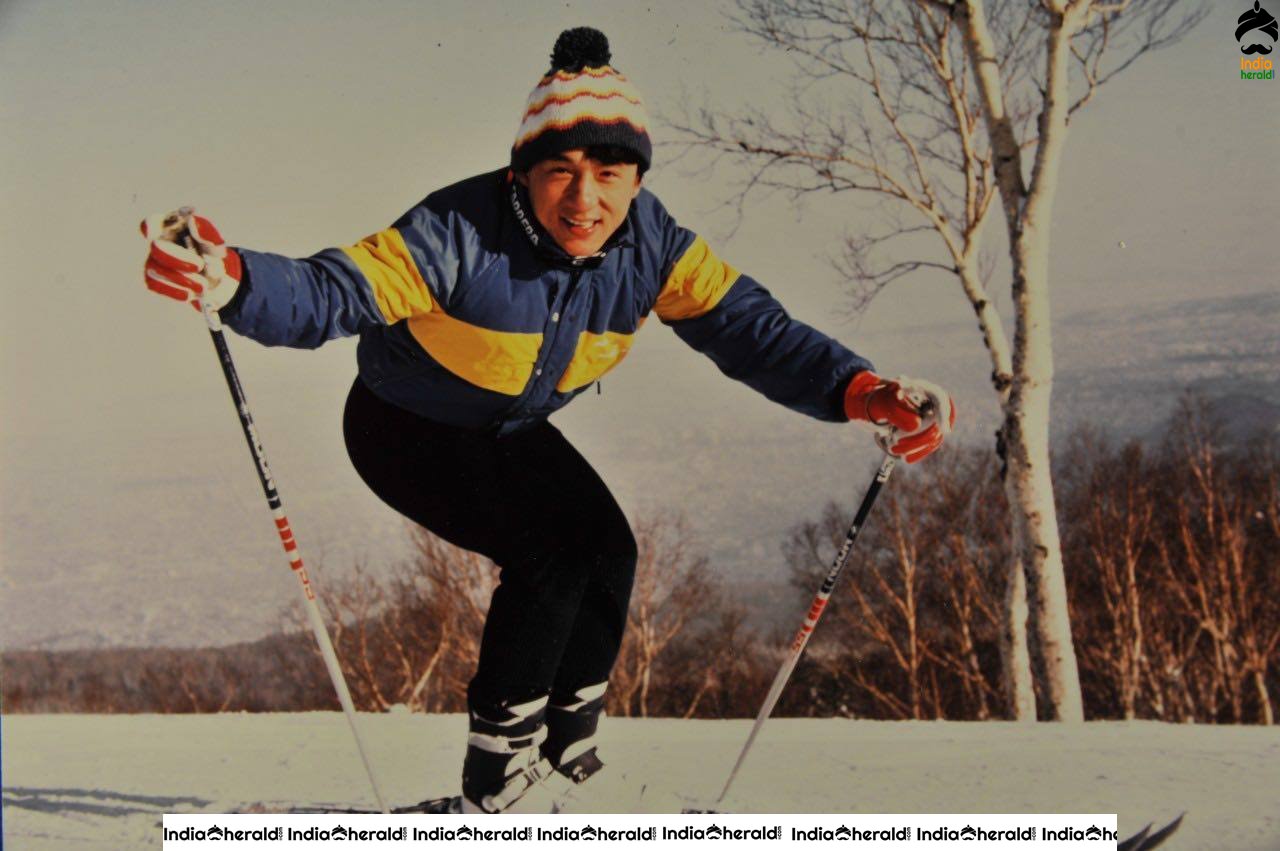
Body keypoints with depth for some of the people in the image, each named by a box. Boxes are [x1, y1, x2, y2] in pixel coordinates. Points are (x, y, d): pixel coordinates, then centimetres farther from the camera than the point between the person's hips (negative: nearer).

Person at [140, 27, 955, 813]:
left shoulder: (651, 244, -20)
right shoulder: (462, 233, -35)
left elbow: (751, 327, -26)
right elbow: (331, 293, -43)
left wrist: (859, 391, -44)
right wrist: (231, 280, -65)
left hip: (511, 431, 6)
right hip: (407, 430, -6)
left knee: (607, 548, -7)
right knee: (549, 555, -21)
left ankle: (567, 749, 13)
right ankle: (496, 779, -10)